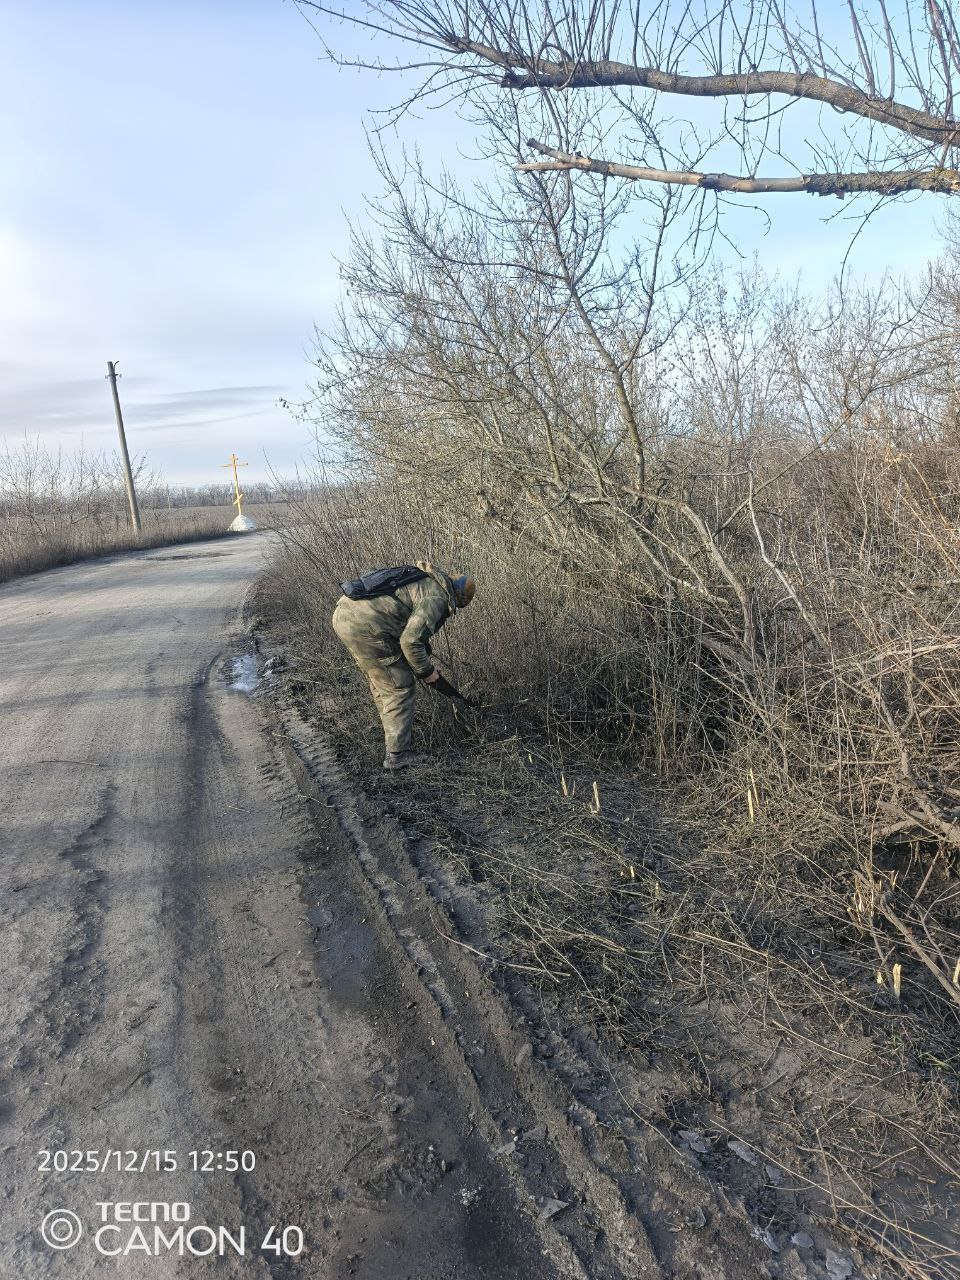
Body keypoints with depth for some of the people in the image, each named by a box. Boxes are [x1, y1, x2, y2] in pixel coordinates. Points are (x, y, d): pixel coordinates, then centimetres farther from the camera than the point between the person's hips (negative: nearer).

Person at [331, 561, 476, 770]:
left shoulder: (424, 578, 23)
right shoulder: (438, 598, -6)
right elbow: (411, 641, -16)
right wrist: (428, 672, -1)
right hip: (366, 628, -10)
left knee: (380, 679, 27)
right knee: (400, 688, 4)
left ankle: (393, 726, 45)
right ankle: (397, 755, 12)